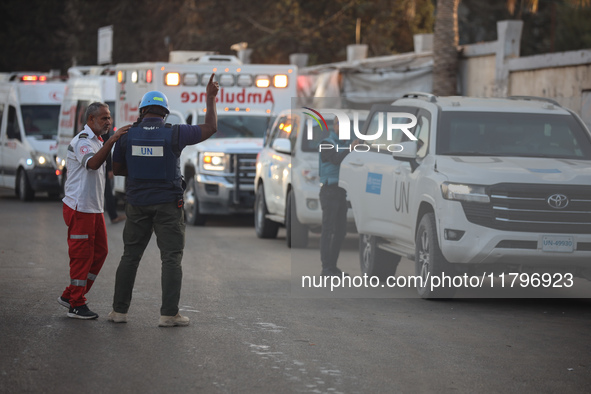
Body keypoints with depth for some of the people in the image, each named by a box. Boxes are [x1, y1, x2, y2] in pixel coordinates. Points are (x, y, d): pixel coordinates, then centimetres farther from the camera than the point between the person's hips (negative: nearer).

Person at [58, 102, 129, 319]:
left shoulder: (96, 141, 18)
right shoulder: (82, 141, -14)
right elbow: (92, 163, -35)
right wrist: (112, 140, -41)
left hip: (94, 208, 10)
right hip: (79, 208, -10)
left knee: (100, 252, 10)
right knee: (82, 256, -5)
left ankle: (70, 295, 18)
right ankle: (76, 305, 2)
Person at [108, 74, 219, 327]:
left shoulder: (127, 135, -2)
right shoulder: (174, 134, -8)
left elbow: (117, 169, 6)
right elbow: (210, 128, 1)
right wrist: (210, 98, 10)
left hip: (138, 204, 2)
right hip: (168, 205, -2)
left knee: (130, 256, 11)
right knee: (171, 258, 1)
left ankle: (119, 310, 11)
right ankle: (169, 314, -4)